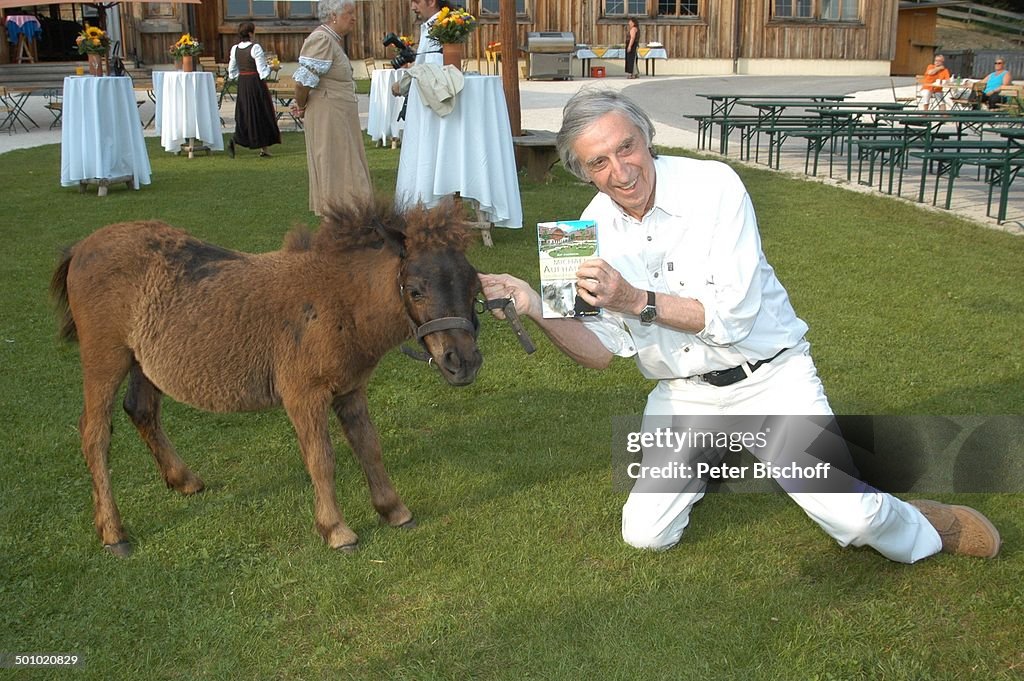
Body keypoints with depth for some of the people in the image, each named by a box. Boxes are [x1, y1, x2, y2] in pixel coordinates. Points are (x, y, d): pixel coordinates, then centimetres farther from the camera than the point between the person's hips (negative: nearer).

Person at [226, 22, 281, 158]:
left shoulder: (235, 49, 3)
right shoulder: (255, 48, -15)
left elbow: (232, 73, 8)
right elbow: (263, 72, -15)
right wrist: (270, 67, 4)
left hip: (242, 84, 5)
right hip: (256, 83, -5)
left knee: (244, 115, 13)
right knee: (261, 114, 7)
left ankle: (233, 141, -10)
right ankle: (263, 149, 12)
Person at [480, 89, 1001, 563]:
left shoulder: (713, 186, -18)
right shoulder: (594, 230, -5)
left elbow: (733, 316, -22)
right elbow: (601, 351, -6)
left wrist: (637, 300, -31)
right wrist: (537, 310, -22)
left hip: (769, 376, -3)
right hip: (683, 393, 4)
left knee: (851, 518, -17)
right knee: (645, 534, -5)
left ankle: (919, 529, 20)